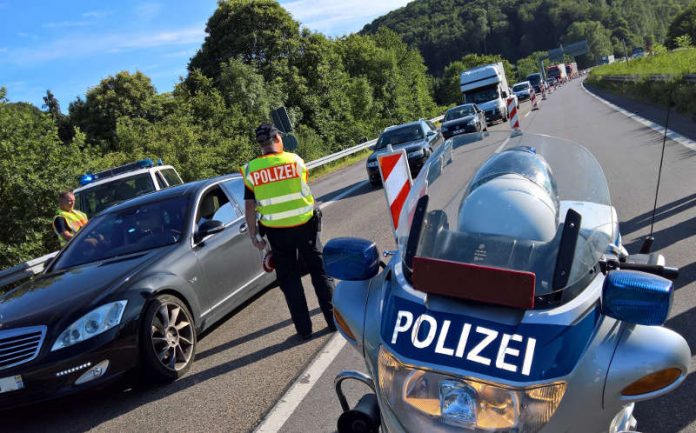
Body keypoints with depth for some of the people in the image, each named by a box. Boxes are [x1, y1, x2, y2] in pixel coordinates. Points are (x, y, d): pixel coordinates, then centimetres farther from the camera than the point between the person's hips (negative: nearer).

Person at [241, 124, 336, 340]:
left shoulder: (251, 170, -5)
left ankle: (304, 328, 13)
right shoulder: (295, 160, -5)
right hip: (304, 225, 0)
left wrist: (253, 234, 2)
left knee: (289, 279, 11)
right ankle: (334, 319, 18)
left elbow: (250, 205, -5)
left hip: (276, 232, 0)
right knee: (319, 272, 13)